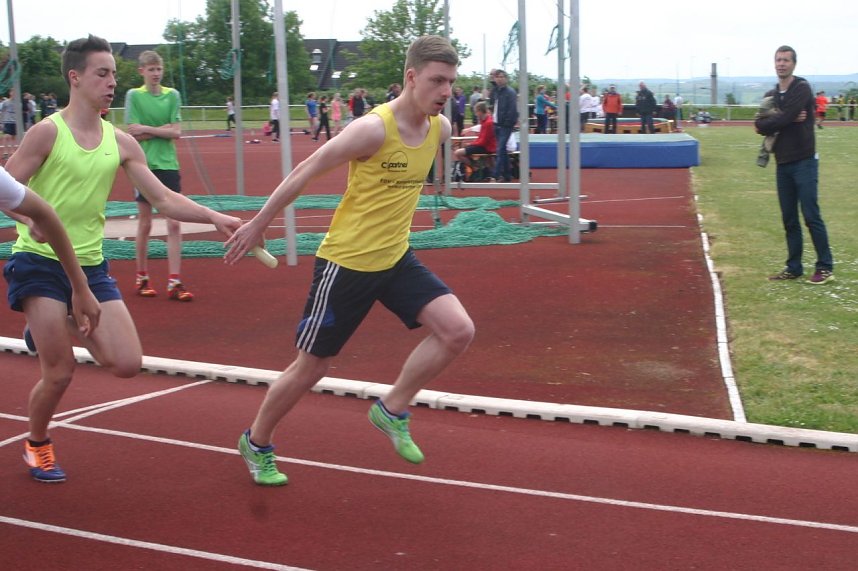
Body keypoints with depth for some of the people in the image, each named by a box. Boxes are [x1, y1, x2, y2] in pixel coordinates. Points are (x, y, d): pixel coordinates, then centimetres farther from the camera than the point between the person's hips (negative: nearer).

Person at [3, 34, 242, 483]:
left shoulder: (121, 143, 6)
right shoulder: (47, 132, -10)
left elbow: (164, 199, 4)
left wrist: (213, 216, -10)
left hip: (90, 265, 5)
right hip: (40, 262, -5)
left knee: (128, 365, -5)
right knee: (59, 374, -6)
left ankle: (62, 327, 24)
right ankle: (37, 444, 25)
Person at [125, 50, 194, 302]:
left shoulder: (172, 95, 5)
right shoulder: (134, 95, -1)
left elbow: (176, 132, -4)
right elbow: (133, 134, -8)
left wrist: (147, 128, -11)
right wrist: (163, 129, -11)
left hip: (169, 165, 2)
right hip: (145, 165, -2)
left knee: (174, 224, -3)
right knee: (145, 224, 6)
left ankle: (175, 282, -2)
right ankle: (142, 278, 20)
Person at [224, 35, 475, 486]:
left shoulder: (440, 129, -2)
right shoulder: (374, 128, -24)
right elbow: (306, 171, -15)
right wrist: (258, 225, -9)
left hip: (396, 258, 6)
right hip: (347, 262, -6)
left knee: (458, 331, -11)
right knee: (311, 367, 6)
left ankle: (392, 411, 9)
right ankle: (256, 443, 30)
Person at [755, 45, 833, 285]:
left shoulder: (802, 89, -8)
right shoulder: (771, 96, 14)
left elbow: (784, 118, -19)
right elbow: (760, 125, 1)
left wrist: (766, 123, -1)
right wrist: (787, 120, -13)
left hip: (804, 161, -7)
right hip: (783, 164, 7)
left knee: (811, 216, -8)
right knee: (789, 219, 9)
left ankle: (825, 267, -1)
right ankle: (794, 267, 16)